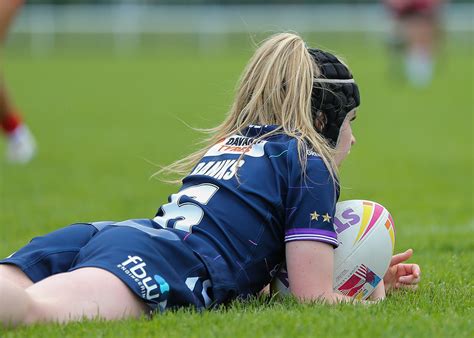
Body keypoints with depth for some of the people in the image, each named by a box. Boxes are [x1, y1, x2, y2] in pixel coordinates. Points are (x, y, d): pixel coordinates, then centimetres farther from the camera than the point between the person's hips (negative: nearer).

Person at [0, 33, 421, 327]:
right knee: (37, 310, -39)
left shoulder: (227, 144, 40)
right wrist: (373, 297, 33)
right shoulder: (311, 165, 16)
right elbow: (314, 297, 10)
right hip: (161, 264, -8)